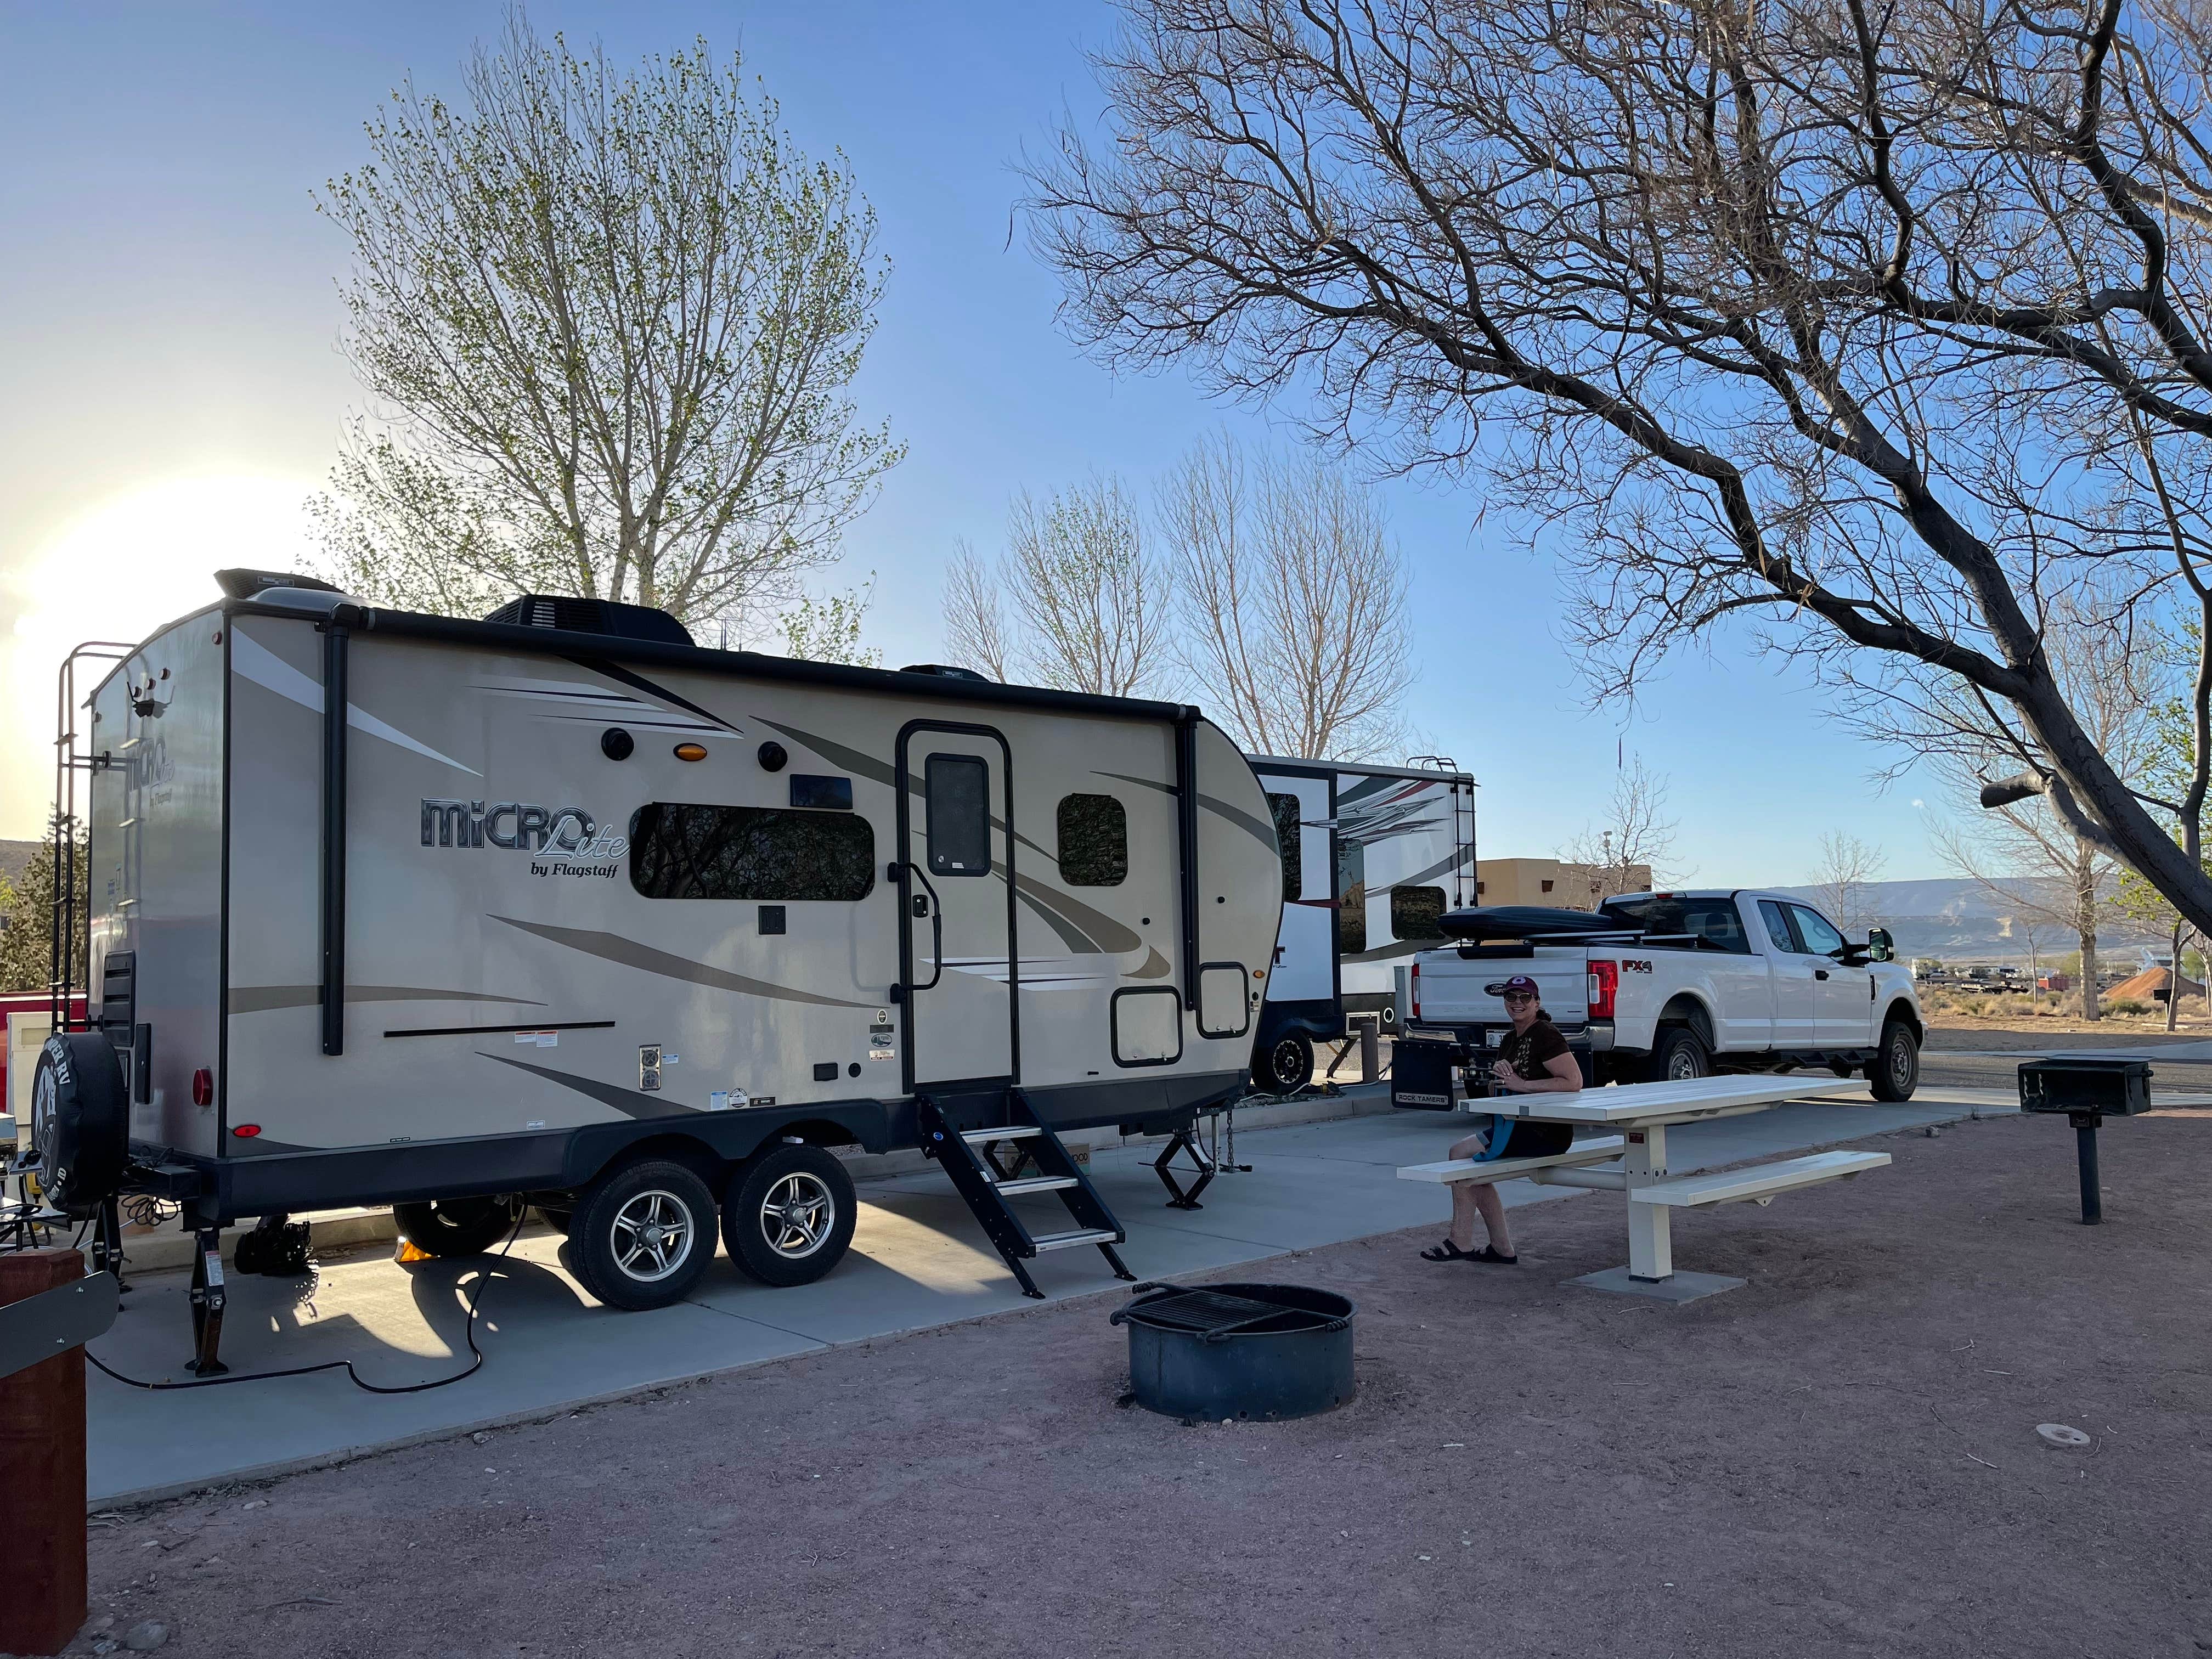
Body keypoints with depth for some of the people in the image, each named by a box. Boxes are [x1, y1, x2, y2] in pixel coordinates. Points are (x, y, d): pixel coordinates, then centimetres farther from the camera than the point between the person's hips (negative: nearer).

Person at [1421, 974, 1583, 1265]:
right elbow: (1495, 1090, 21)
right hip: (1519, 1124, 10)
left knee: (1462, 1153, -12)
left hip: (1546, 1132, -10)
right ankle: (1502, 1249, 9)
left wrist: (1522, 1084, -21)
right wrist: (1498, 1073, -3)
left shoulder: (1545, 1035, -13)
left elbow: (1574, 1082, -23)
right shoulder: (1510, 1039, 15)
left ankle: (1460, 1243, -4)